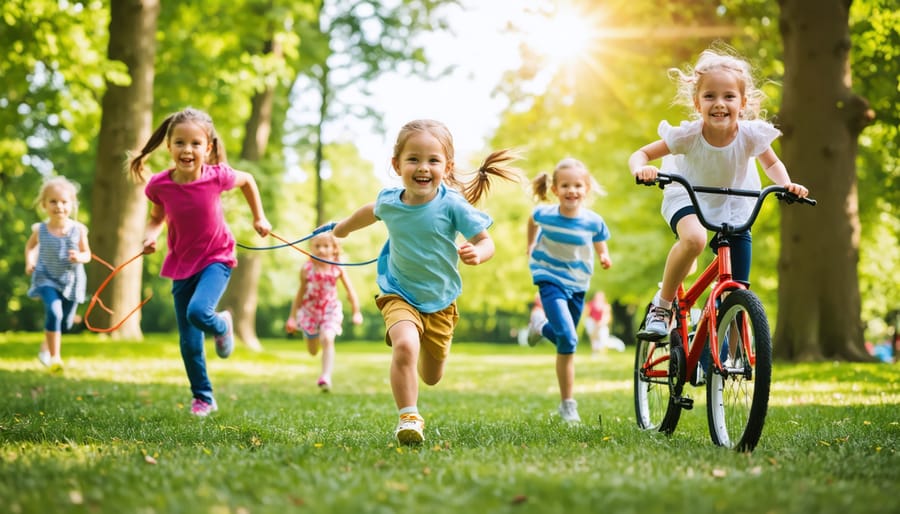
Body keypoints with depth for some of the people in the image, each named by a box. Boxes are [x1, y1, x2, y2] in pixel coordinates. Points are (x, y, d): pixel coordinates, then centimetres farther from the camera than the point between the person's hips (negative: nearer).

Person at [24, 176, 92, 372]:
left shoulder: (78, 229, -12)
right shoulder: (40, 229, -10)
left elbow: (87, 254, -2)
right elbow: (30, 245, 11)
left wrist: (79, 257, -24)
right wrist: (29, 261, -6)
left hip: (71, 280, 2)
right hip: (47, 278, -2)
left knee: (66, 322, 13)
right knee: (54, 312, -25)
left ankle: (46, 345, 46)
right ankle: (55, 357, -16)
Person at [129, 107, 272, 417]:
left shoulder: (217, 177, -20)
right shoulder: (159, 185, -15)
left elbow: (247, 180, 3)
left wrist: (259, 218, 7)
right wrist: (150, 236, -15)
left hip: (216, 258, -2)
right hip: (181, 264, 3)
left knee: (198, 312, -29)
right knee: (188, 341, 6)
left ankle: (222, 326, 8)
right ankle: (203, 399, 26)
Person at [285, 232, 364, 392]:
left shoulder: (338, 269, -12)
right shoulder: (307, 269, -11)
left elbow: (350, 291, -3)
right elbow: (300, 293, 0)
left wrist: (356, 312, -5)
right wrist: (292, 316, 4)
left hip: (330, 310, -1)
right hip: (310, 310, 2)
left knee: (327, 340, -26)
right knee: (312, 351, 14)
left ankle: (326, 376, -26)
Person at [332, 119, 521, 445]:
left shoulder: (452, 205, -21)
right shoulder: (389, 201, -12)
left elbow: (485, 241, -16)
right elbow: (372, 211, 13)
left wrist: (476, 253, -40)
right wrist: (342, 228, 31)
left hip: (440, 301, 1)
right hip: (399, 295, 0)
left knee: (431, 378, 17)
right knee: (404, 345, -32)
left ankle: (428, 345, 54)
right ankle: (408, 417, -18)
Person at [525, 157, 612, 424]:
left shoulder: (593, 222, -13)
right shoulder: (544, 214, -13)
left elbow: (601, 247, 2)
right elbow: (532, 220, 12)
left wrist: (605, 259, -20)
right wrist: (530, 245, 20)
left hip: (577, 284, 3)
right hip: (551, 280, -3)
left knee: (565, 338, 16)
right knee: (568, 339, -19)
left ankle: (543, 328, 53)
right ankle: (567, 403, -9)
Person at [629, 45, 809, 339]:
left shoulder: (751, 134, -21)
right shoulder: (687, 135, -25)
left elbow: (772, 163, 0)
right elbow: (641, 154, -17)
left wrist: (786, 184, -21)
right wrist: (641, 169, -41)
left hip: (734, 207, 2)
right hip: (688, 198, -2)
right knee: (694, 238, -39)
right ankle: (662, 305, -17)